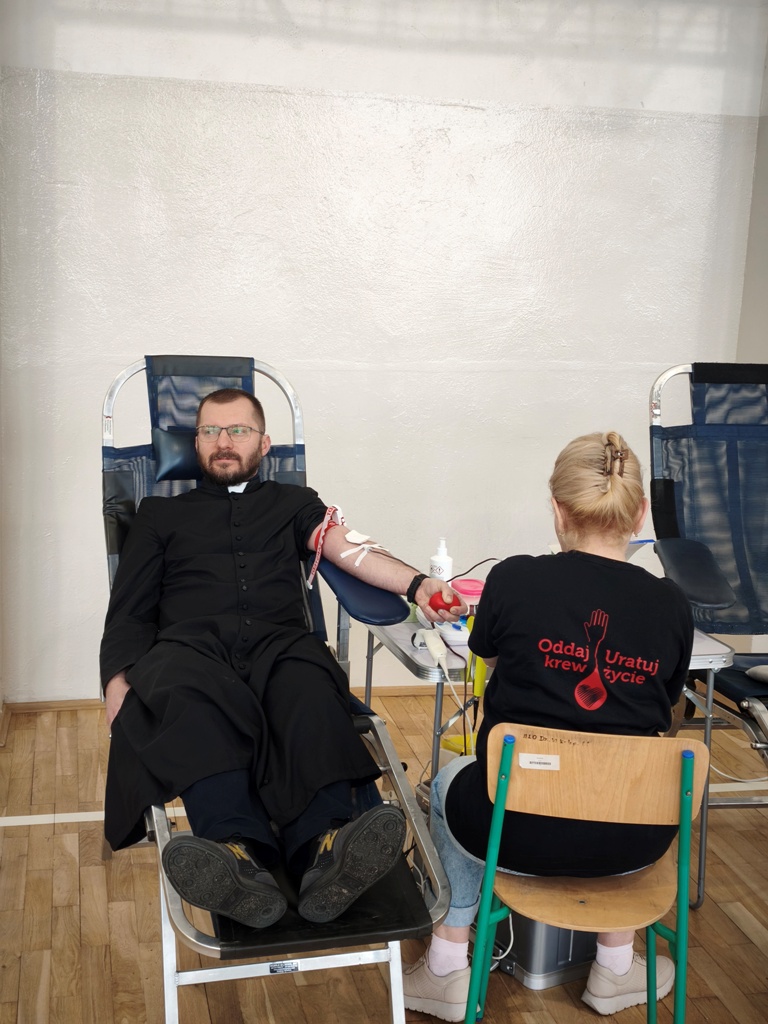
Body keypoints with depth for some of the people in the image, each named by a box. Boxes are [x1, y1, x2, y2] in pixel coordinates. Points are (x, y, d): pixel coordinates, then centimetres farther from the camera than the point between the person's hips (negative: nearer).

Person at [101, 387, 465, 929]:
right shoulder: (161, 514, 29)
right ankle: (241, 859, -60)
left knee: (310, 692, -38)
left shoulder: (293, 504, 28)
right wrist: (118, 683, -1)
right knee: (190, 698, -40)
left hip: (279, 642, 1)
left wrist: (416, 584, -13)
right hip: (192, 645, 0)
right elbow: (129, 611, 20)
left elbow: (352, 548, 8)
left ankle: (326, 850, -60)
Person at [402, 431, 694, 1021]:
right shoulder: (671, 606, -7)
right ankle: (616, 967, 40)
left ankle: (447, 969, 30)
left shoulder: (515, 580, -12)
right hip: (634, 842, 2)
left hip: (519, 831, -2)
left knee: (451, 781, 30)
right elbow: (659, 715, 8)